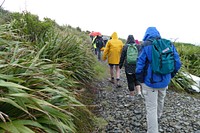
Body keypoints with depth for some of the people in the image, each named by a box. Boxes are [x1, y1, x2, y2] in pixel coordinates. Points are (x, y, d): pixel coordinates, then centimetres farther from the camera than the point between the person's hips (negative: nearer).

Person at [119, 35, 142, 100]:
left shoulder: (125, 47, -4)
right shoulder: (138, 46, 1)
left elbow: (122, 57, 1)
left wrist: (120, 65, 13)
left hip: (128, 67, -2)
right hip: (136, 66, 2)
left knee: (130, 81, 7)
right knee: (136, 79, 18)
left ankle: (132, 95, 16)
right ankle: (139, 92, 3)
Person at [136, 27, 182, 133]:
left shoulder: (146, 46, -13)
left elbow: (140, 65, -16)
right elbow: (177, 63, 1)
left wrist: (140, 80, -2)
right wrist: (170, 76, 13)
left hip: (150, 82, -6)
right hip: (165, 81, 6)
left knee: (151, 108, 3)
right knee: (160, 101, 29)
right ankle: (157, 118, 55)